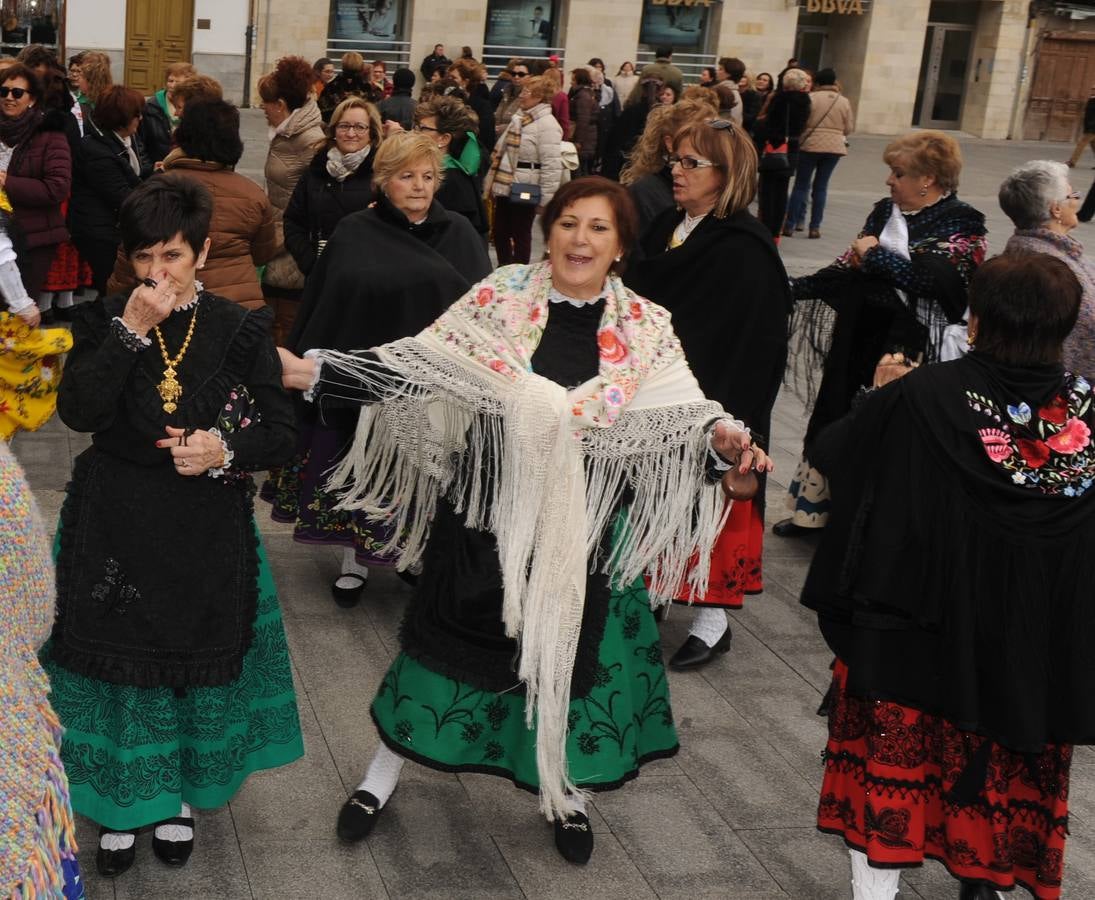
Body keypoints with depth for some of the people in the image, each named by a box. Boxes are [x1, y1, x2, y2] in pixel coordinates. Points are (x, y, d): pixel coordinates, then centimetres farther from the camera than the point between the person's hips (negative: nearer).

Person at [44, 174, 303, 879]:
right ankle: (120, 802, 29)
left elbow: (281, 434, -2)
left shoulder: (241, 330, -3)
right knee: (118, 657, 8)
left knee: (197, 655, 10)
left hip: (205, 532, 0)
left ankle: (179, 795, 34)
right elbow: (78, 412, -17)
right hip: (114, 528, 0)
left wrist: (224, 452, -20)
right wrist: (131, 331, -21)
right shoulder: (104, 321, -1)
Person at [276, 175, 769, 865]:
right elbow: (414, 367, -8)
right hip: (486, 512, 0)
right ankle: (383, 777, 32)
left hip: (581, 527, 1)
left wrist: (726, 441, -32)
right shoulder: (498, 298, -7)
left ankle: (568, 792, 38)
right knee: (449, 633, 11)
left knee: (569, 648, 13)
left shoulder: (646, 329, -4)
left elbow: (684, 412, -9)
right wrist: (304, 371, -16)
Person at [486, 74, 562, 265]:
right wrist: (492, 182, 18)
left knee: (520, 235, 3)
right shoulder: (519, 118, 12)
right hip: (505, 187, 8)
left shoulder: (547, 124, -15)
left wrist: (546, 199, -20)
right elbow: (501, 151, 19)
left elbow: (552, 165, -19)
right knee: (500, 233, 14)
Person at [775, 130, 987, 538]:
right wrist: (792, 288, 3)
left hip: (908, 352, -6)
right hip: (857, 340, 6)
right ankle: (812, 509, 29)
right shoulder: (884, 211, 9)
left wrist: (875, 253, -14)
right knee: (832, 417, 13)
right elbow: (849, 268, 12)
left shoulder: (962, 224, -8)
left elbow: (932, 278, -23)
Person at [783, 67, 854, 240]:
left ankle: (790, 225, 4)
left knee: (801, 185, 4)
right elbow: (849, 128, 7)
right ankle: (815, 227, 7)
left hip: (810, 145, -3)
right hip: (834, 147, 3)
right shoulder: (844, 101, 3)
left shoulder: (811, 98, -7)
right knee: (821, 187, 9)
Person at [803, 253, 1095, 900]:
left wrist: (882, 396, 11)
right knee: (1005, 764, 21)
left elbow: (837, 452, -5)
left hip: (914, 630, -3)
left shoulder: (921, 397, -20)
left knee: (892, 762, 11)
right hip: (1038, 646, 3)